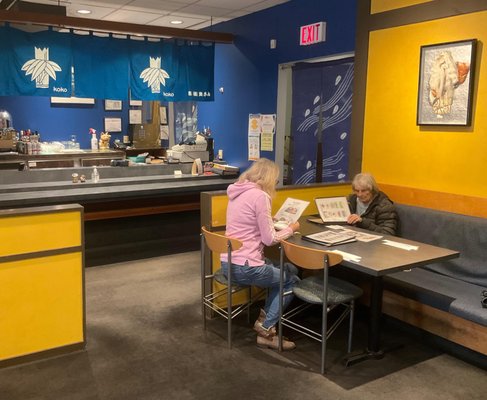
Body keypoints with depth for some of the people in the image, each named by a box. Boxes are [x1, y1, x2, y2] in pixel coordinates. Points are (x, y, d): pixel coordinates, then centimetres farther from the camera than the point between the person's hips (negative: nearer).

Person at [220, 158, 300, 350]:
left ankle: (265, 318, 19)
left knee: (287, 270, 21)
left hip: (229, 263, 9)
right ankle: (266, 329, 13)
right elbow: (269, 239, -15)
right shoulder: (260, 196, -16)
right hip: (244, 267, -9)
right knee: (292, 279, 11)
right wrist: (291, 228, 1)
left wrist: (275, 222, 21)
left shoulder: (238, 191, 11)